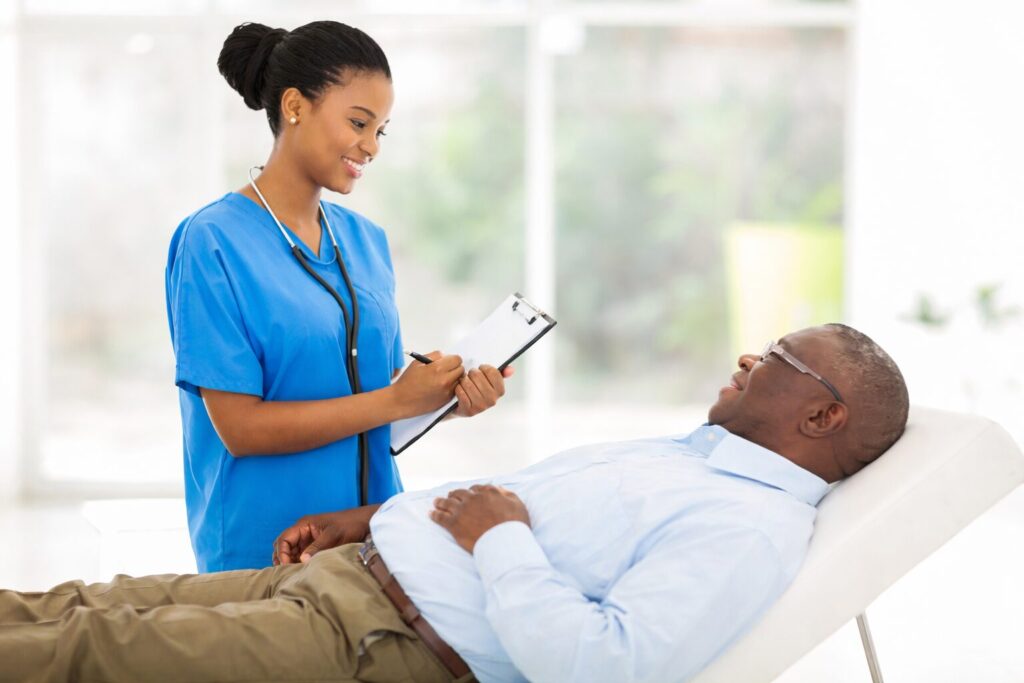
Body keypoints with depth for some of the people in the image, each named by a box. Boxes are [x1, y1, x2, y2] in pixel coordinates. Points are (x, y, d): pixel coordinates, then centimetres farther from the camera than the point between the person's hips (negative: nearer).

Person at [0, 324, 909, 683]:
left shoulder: (755, 525, -15)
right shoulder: (685, 453, 18)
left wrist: (498, 534, -18)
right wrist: (367, 518, 18)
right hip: (349, 571, 9)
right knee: (78, 604, 3)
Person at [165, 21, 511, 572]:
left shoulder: (366, 241, 8)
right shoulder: (213, 242, -11)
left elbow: (374, 390, 12)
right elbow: (240, 428, -16)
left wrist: (449, 395, -8)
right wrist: (397, 400, -16)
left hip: (370, 540, 6)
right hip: (263, 553, -5)